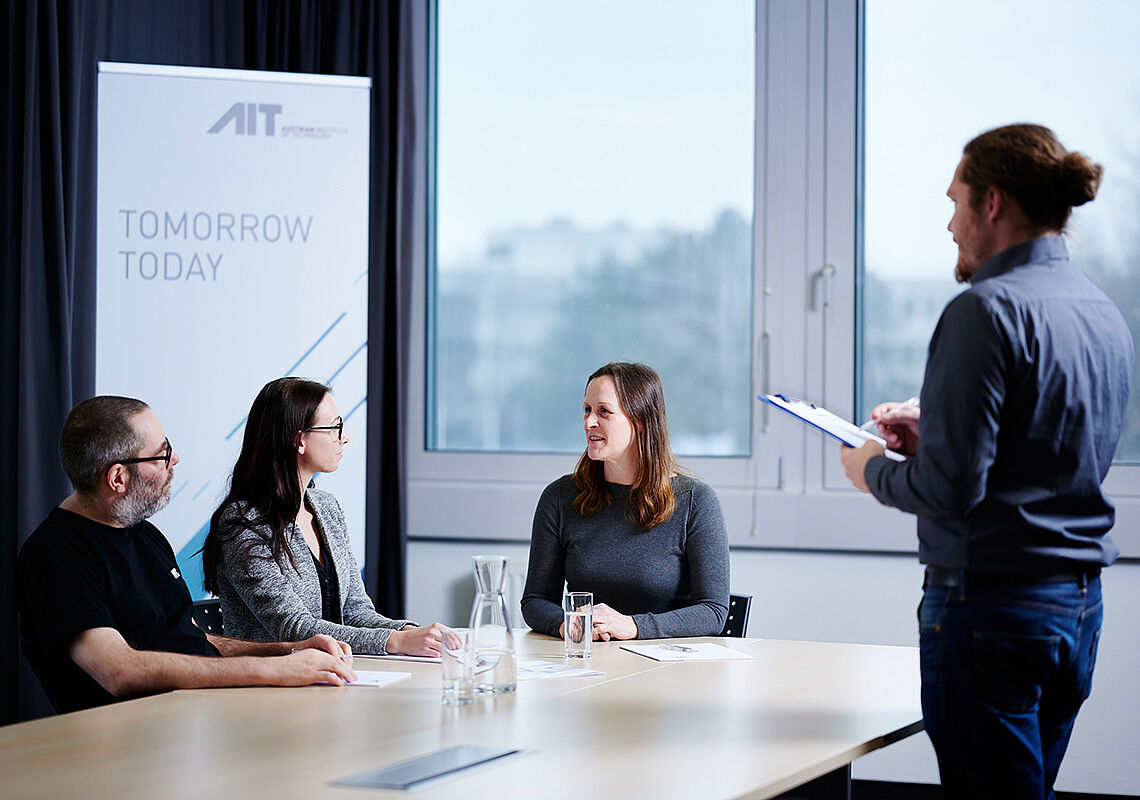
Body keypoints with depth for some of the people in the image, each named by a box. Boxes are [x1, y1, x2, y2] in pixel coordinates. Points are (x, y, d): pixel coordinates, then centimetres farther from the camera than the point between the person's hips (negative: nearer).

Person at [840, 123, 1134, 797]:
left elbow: (949, 489, -20)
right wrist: (933, 433, 19)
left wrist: (873, 470, -1)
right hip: (1082, 601, 9)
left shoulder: (987, 311, -16)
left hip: (991, 604, -9)